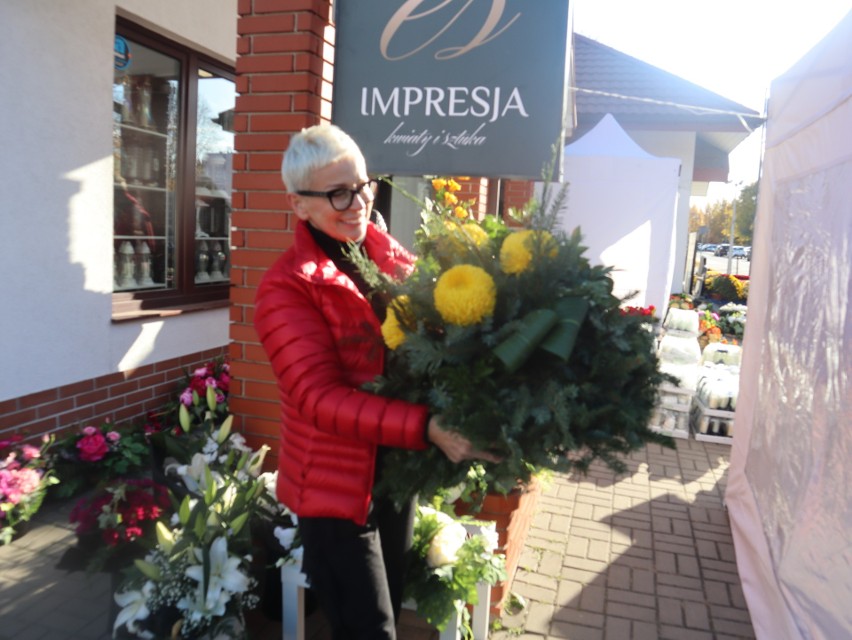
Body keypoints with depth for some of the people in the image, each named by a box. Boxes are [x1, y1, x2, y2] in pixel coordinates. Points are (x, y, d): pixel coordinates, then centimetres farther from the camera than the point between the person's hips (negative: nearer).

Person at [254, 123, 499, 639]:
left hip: (399, 474, 6)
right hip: (336, 487, -5)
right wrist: (427, 428, -36)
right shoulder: (286, 288, -16)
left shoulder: (390, 255, 1)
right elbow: (321, 398, -25)